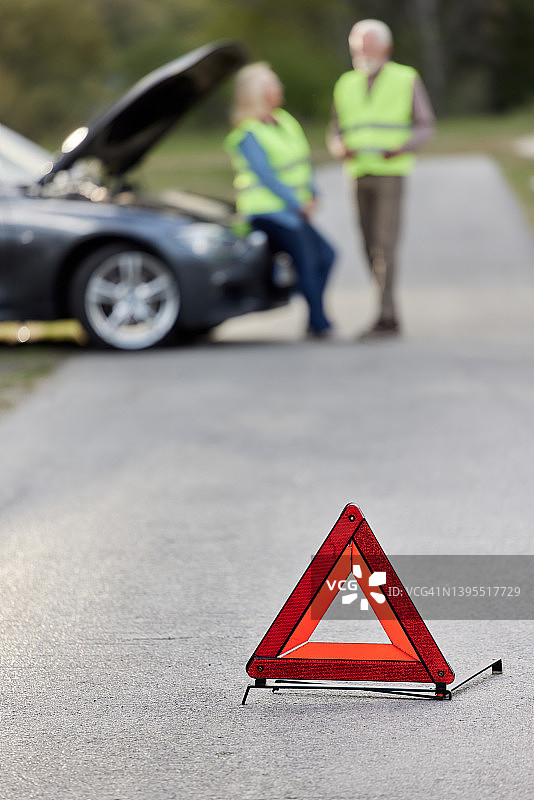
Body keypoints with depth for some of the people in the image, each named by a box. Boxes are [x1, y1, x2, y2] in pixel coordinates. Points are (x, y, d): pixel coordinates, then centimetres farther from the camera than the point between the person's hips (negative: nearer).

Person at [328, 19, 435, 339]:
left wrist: (402, 148, -18)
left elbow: (426, 125, 1)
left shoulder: (407, 80, 1)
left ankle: (384, 317, -15)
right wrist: (340, 148, -9)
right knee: (372, 249, 4)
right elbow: (336, 132, 15)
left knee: (384, 246, -13)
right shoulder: (346, 85, 13)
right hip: (359, 173, 4)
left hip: (391, 174, -4)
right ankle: (391, 319, 11)